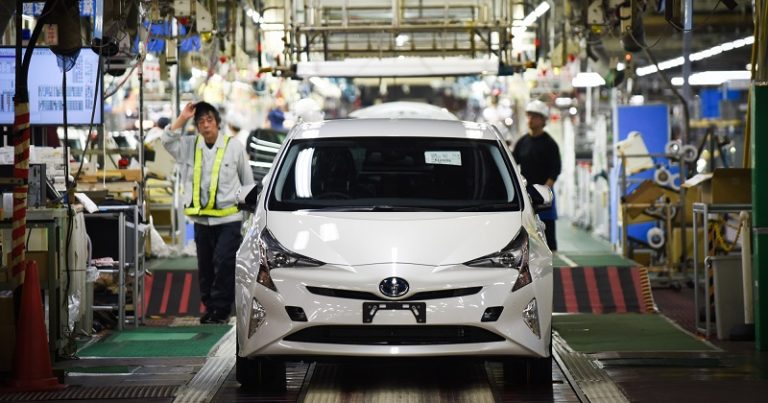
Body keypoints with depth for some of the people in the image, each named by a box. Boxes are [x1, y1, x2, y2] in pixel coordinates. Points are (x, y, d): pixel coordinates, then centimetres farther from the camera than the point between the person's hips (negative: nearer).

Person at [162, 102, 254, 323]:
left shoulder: (234, 147, 1)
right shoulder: (190, 146, 7)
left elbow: (248, 181, 8)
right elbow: (168, 141, -9)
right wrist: (182, 118, -13)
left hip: (229, 218, -4)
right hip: (201, 219, 4)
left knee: (224, 263, -12)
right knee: (205, 266, 8)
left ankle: (221, 308, -7)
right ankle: (210, 306, 18)